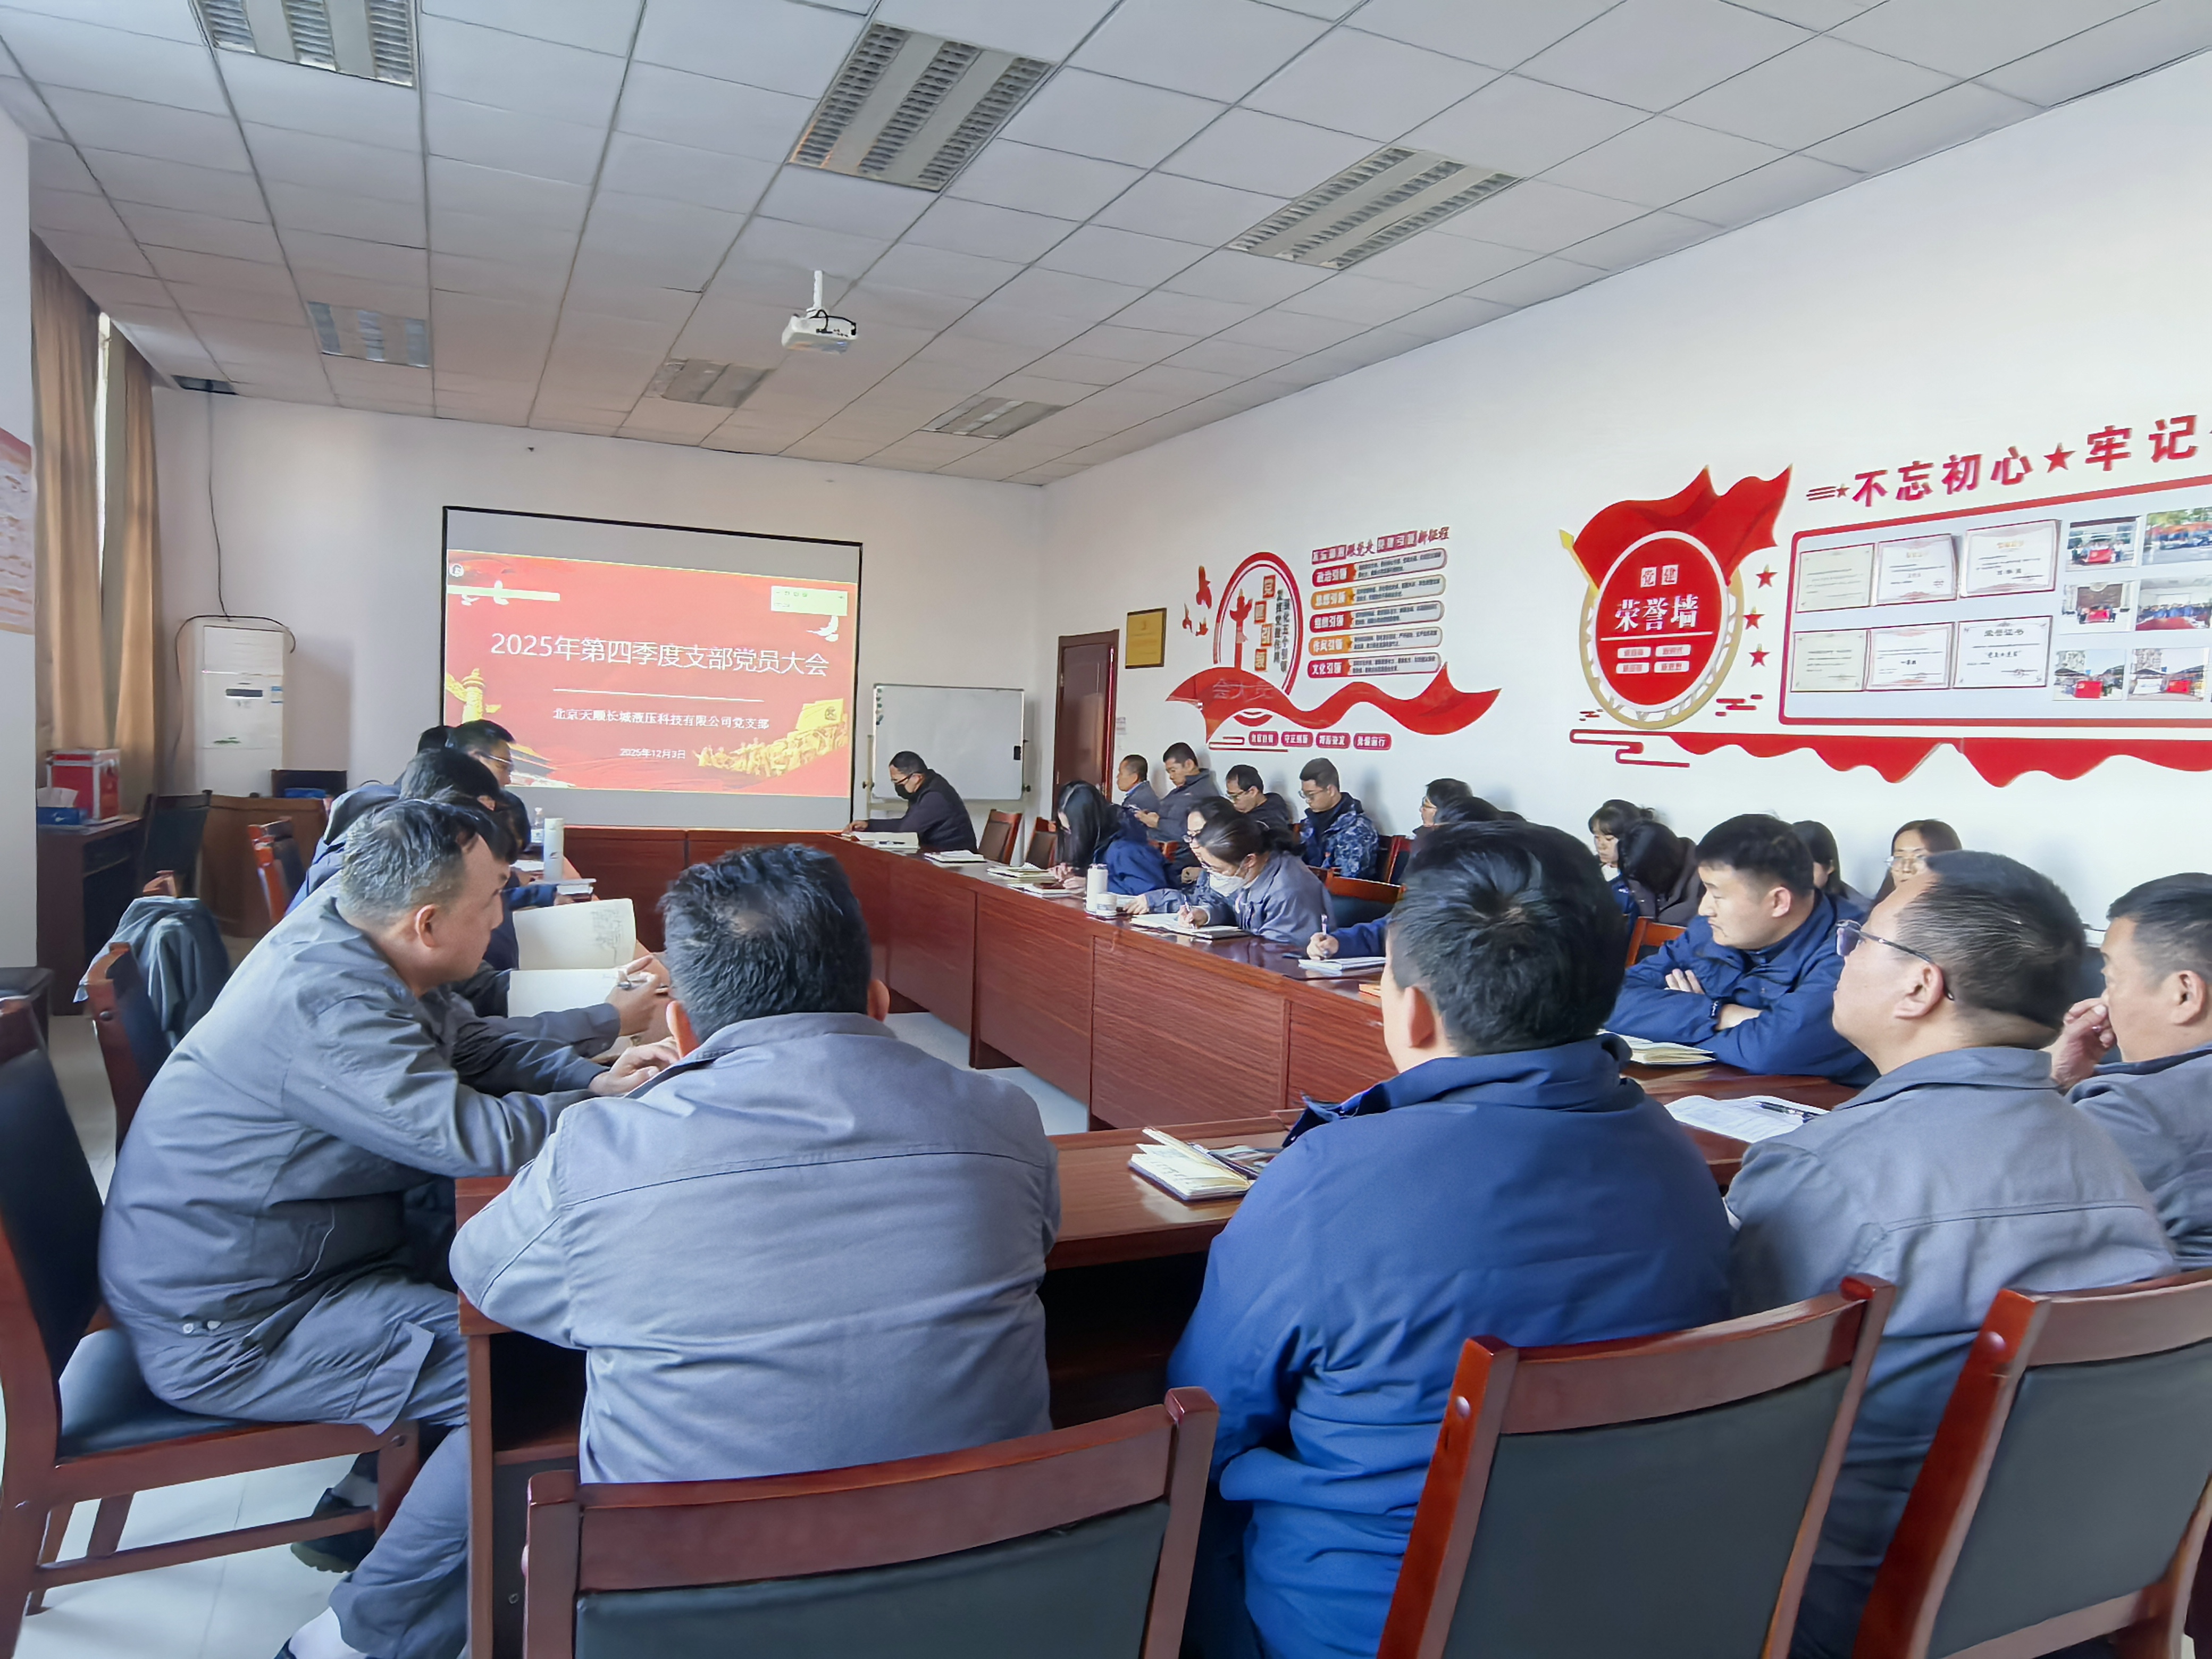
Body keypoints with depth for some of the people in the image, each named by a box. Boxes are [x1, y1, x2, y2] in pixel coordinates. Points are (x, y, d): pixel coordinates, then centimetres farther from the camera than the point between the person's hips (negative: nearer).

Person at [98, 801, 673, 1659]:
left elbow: (456, 1048, 12)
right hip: (223, 1330, -10)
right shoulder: (323, 1005, -29)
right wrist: (611, 1108, -17)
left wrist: (591, 1076, -1)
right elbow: (474, 1134, -35)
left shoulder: (330, 930, 0)